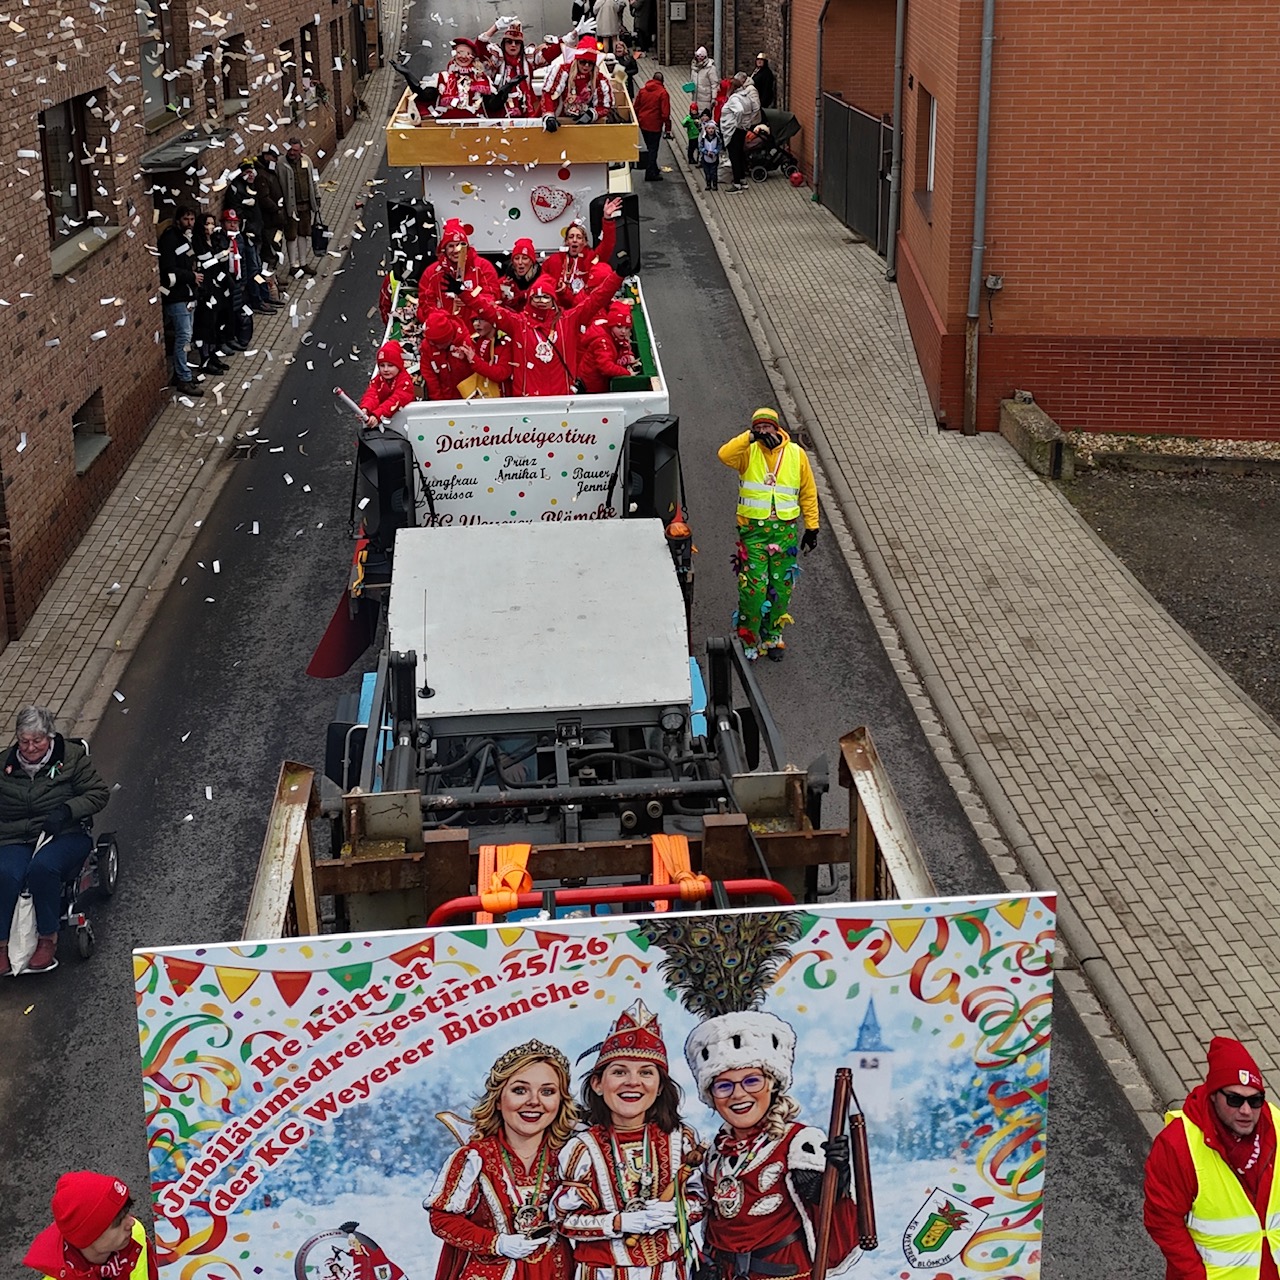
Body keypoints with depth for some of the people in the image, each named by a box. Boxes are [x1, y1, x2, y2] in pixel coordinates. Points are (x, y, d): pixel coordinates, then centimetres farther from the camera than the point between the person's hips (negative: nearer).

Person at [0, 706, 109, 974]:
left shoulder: (71, 756, 4)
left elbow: (98, 794, 2)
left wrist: (65, 811, -14)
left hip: (65, 835, -2)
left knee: (42, 867, -36)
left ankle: (48, 939, -20)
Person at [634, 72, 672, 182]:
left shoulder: (642, 91, 4)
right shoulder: (663, 93, -12)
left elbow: (636, 108, 9)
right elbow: (665, 113, -14)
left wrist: (638, 121, 21)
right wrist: (667, 129, -9)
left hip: (643, 124, 6)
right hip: (655, 125, -6)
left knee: (650, 147, 20)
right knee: (653, 149, 1)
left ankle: (653, 169, 31)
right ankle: (650, 174, 0)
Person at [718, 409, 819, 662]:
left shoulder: (796, 454, 4)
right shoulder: (748, 452, -1)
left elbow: (808, 492, 10)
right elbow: (725, 455, -23)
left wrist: (812, 527, 9)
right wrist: (751, 437, -29)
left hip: (785, 530, 2)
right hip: (753, 529, -2)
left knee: (781, 587, 9)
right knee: (753, 587, -6)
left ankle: (773, 636, 26)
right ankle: (747, 639, 8)